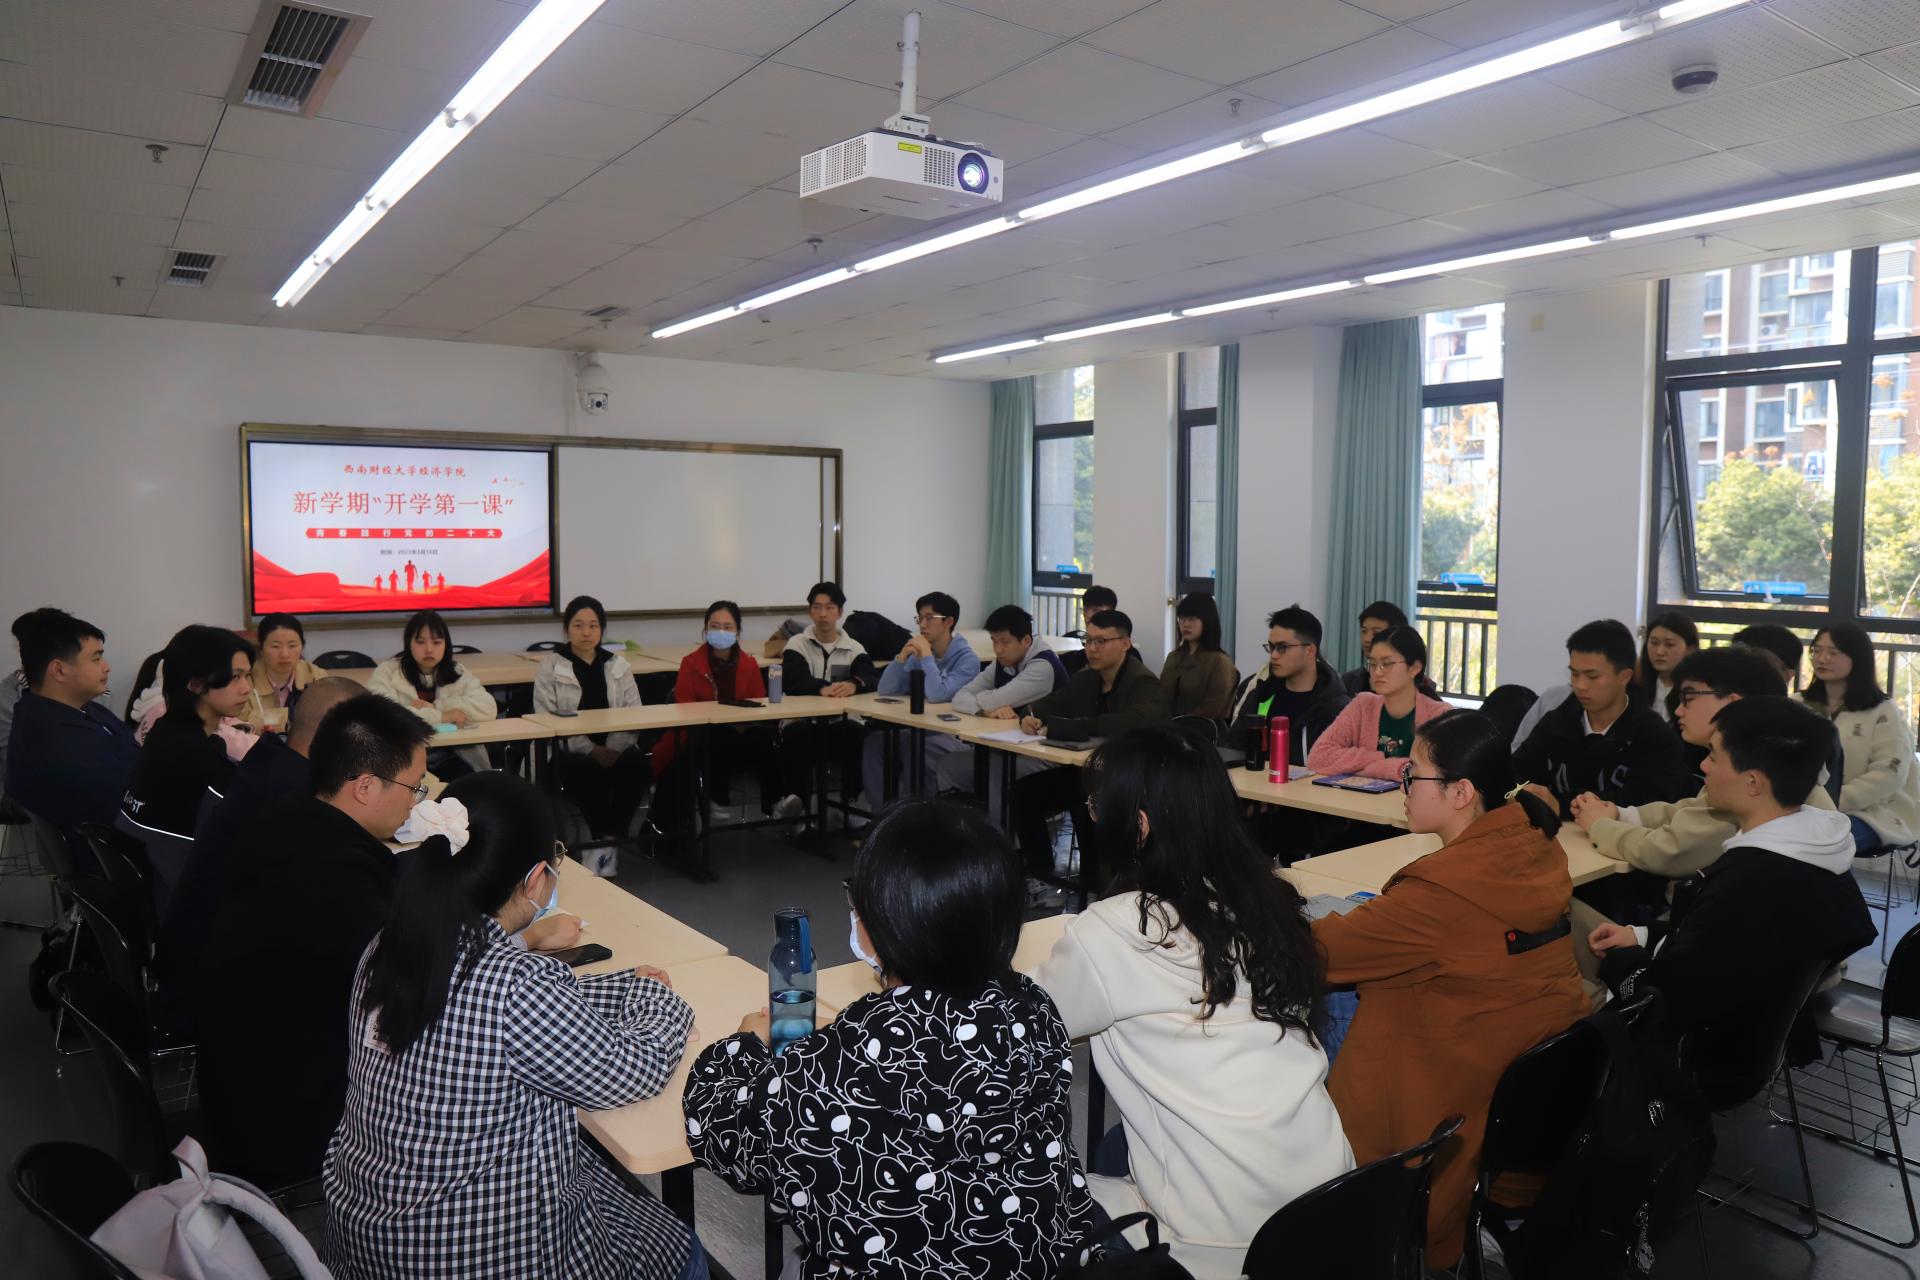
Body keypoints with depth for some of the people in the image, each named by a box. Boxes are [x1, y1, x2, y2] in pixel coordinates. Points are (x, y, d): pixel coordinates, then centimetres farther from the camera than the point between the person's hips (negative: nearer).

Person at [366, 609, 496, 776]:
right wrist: (440, 717, -15)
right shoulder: (387, 672, 1)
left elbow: (488, 708, -5)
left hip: (449, 757, 3)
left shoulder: (457, 673, 10)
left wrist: (435, 707, -12)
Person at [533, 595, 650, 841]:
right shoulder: (550, 666, 5)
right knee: (584, 770, -35)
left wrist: (615, 749, -16)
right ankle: (604, 836, -17)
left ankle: (614, 835, -18)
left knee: (637, 763, -30)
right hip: (569, 752, -2)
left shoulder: (618, 666, 13)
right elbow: (547, 721, -6)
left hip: (614, 749, 2)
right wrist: (591, 750, -18)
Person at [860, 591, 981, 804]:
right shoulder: (919, 656, 11)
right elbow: (886, 691, 4)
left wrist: (927, 654, -15)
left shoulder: (967, 658, -10)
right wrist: (902, 656, -8)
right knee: (874, 742, -19)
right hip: (919, 730, 6)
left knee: (913, 754, -35)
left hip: (953, 736, -6)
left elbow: (937, 695, -23)